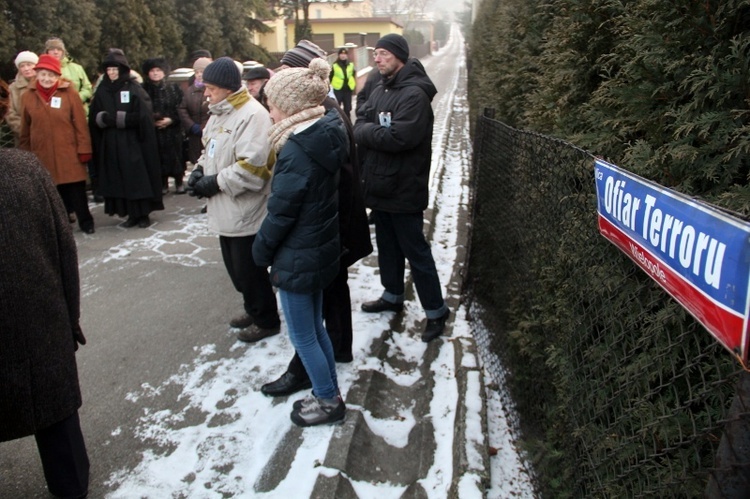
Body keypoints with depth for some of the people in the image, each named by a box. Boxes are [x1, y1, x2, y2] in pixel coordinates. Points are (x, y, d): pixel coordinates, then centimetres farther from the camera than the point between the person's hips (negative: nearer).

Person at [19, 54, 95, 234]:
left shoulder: (70, 94, -4)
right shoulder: (28, 97, 4)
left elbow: (80, 124, -5)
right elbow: (25, 129, 10)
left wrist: (84, 149, -8)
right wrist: (24, 153, 12)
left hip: (69, 152, -2)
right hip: (42, 155, 2)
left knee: (76, 190, 4)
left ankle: (85, 222, 18)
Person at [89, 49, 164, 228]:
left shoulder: (134, 89, -2)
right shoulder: (101, 91, 10)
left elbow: (142, 116, -12)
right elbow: (94, 118, 7)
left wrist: (114, 117, -13)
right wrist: (104, 118, -14)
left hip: (133, 143, -4)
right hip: (111, 146, 4)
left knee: (138, 178, -2)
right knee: (119, 180, 4)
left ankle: (143, 214, 8)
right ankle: (132, 214, 13)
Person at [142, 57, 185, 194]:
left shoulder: (173, 88, 5)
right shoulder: (144, 90, 5)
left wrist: (171, 119, -12)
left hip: (173, 130, -1)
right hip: (152, 131, 1)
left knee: (175, 156, 0)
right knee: (158, 158, 2)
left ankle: (179, 183, 14)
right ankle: (163, 184, 16)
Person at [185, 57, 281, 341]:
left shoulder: (252, 115, -19)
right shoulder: (219, 113, 12)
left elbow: (253, 167, -27)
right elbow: (210, 150, 22)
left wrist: (216, 182, -19)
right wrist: (200, 170, 2)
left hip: (245, 213, -9)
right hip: (226, 211, 9)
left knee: (249, 271, 3)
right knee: (236, 268, 20)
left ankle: (266, 320, 22)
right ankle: (254, 309, 39)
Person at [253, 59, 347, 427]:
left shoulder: (296, 151, -25)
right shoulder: (325, 136, 1)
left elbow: (281, 212, -20)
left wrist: (261, 251, -4)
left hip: (298, 258, -9)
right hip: (323, 248, 9)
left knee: (303, 336, 10)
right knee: (315, 328, 22)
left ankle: (329, 402, 26)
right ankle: (329, 393, 37)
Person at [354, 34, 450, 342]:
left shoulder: (414, 93, -17)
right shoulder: (379, 91, 12)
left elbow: (400, 137, -28)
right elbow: (358, 125, 5)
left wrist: (368, 132, -13)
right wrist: (379, 132, -15)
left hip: (404, 190, -9)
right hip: (379, 186, 9)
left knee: (416, 252, -1)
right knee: (387, 246, 21)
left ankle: (436, 311, 13)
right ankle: (393, 295, 39)